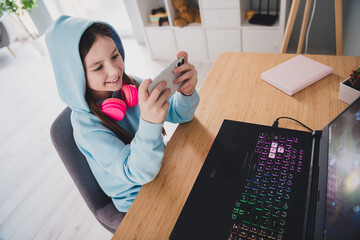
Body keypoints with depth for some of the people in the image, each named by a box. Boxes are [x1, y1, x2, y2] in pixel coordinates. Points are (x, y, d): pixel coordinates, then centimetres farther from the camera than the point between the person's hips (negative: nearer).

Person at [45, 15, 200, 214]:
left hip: (162, 169, 5)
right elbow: (139, 173, -31)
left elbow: (178, 114, -9)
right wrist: (149, 123, -50)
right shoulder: (86, 124, -26)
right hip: (138, 198, -5)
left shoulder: (128, 85, -12)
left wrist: (186, 92, -33)